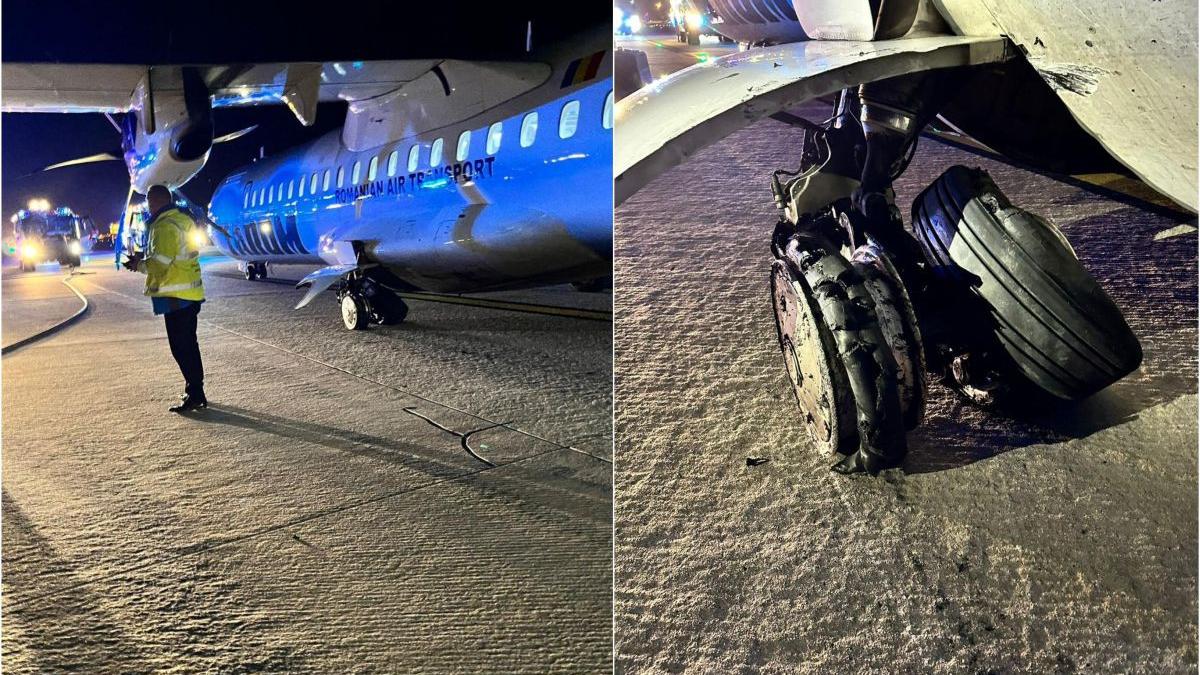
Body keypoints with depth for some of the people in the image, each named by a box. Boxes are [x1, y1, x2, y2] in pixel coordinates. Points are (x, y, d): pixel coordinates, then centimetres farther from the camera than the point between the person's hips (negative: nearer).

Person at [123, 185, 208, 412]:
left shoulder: (165, 226, -16)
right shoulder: (183, 220, 14)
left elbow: (159, 263, -21)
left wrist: (138, 264, -3)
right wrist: (143, 259, 14)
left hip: (176, 297, -10)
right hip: (191, 294, 10)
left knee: (181, 347, -5)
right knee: (189, 344, 16)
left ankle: (195, 394, -3)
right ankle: (195, 391, 24)